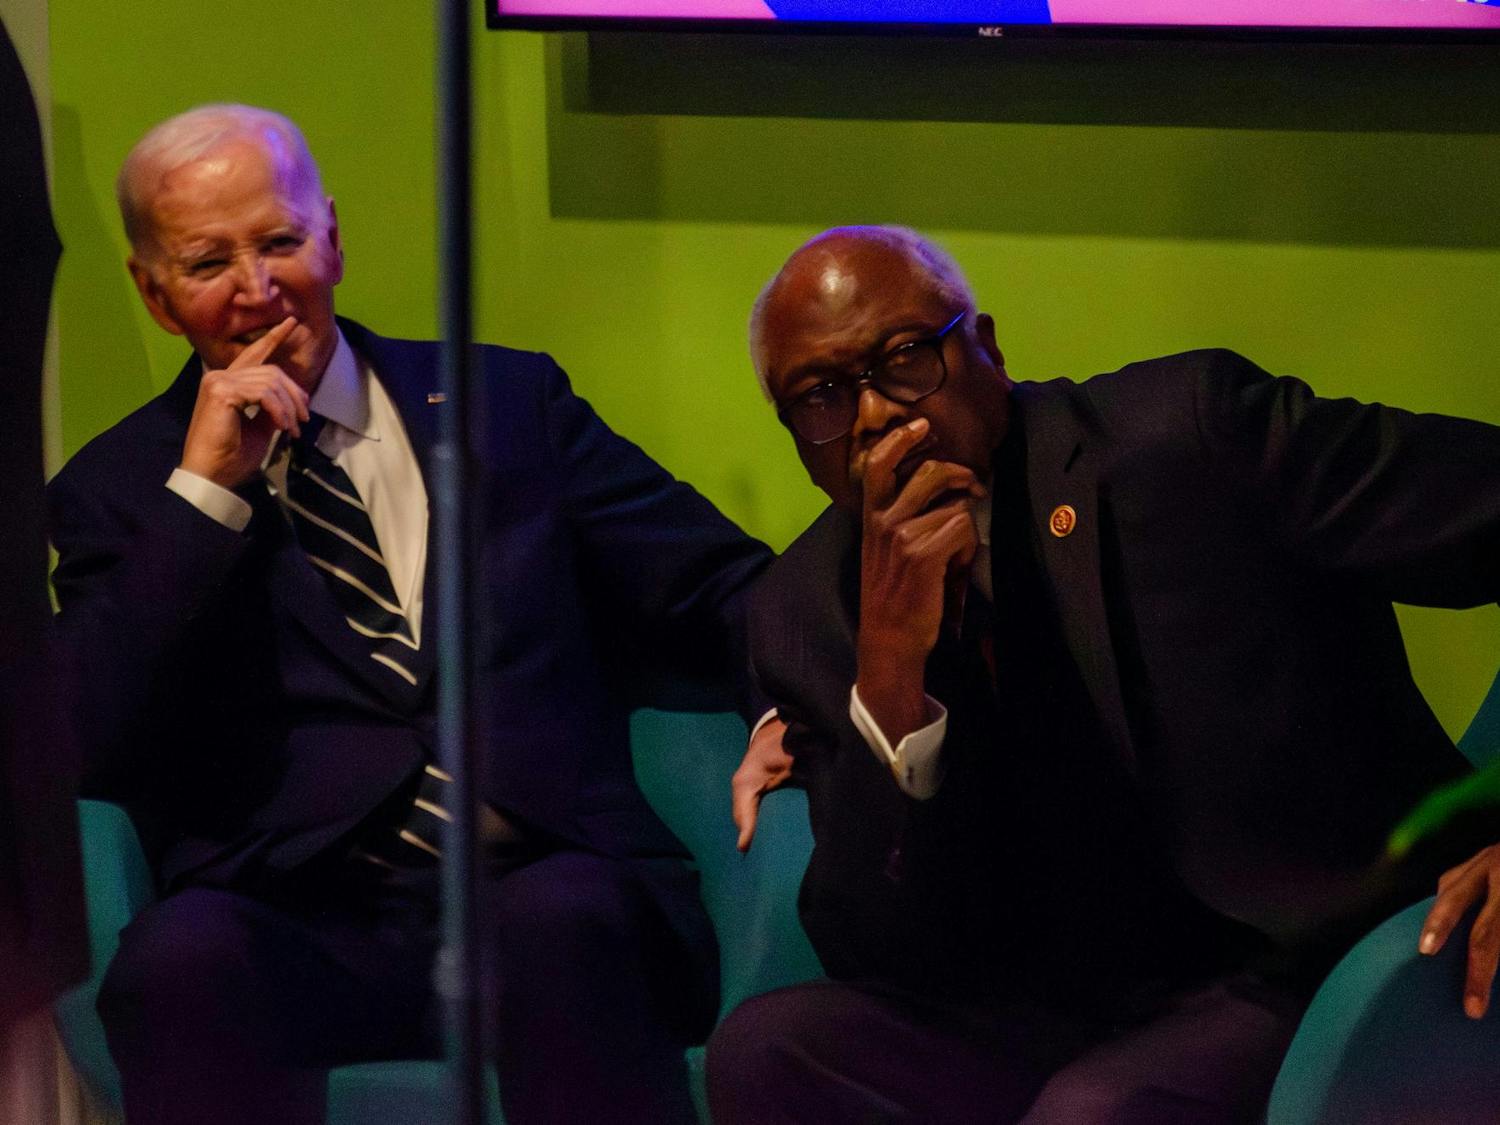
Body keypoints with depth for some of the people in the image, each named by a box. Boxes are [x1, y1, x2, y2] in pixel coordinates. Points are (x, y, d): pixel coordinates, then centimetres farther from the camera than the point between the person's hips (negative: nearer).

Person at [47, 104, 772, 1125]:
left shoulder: (511, 403, 19)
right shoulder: (117, 490, 15)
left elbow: (725, 596, 14)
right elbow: (87, 750, 0)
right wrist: (202, 489, -4)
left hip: (546, 897, 1)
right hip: (301, 930, -1)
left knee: (562, 919, -35)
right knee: (185, 953, -35)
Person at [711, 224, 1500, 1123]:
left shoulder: (1189, 430, -9)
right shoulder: (806, 613, 4)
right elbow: (891, 969, -4)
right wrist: (889, 666, -19)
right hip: (1043, 1037, 6)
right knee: (765, 1053, -17)